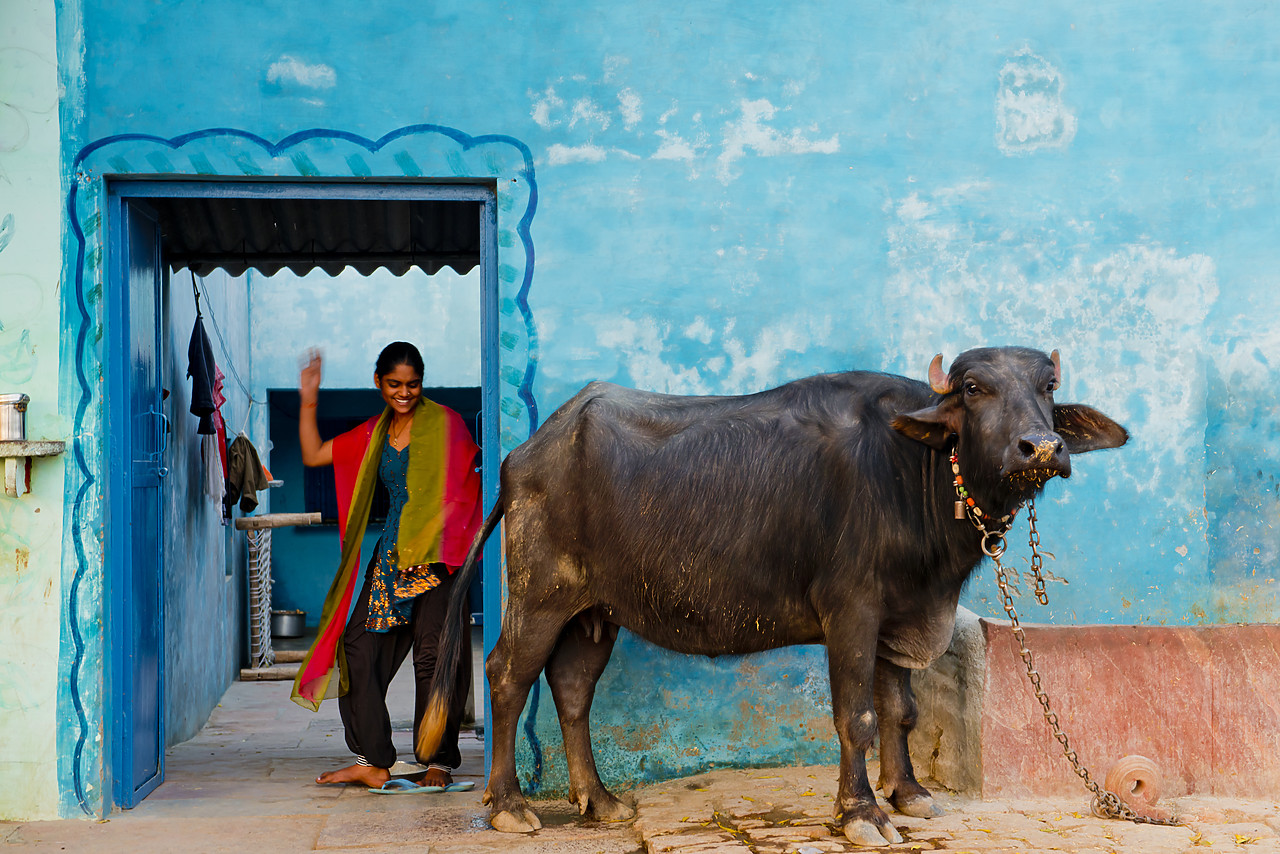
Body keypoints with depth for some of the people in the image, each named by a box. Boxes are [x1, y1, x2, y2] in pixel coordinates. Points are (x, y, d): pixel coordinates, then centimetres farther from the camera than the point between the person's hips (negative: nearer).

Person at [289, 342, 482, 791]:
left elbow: (467, 484, -4)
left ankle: (439, 763, 3)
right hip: (391, 557, 6)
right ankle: (372, 762, 5)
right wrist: (308, 402, 11)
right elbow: (313, 455, 20)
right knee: (359, 648, -1)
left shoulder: (445, 424, 0)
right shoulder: (375, 434, 16)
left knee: (434, 657, -8)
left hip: (436, 556, -6)